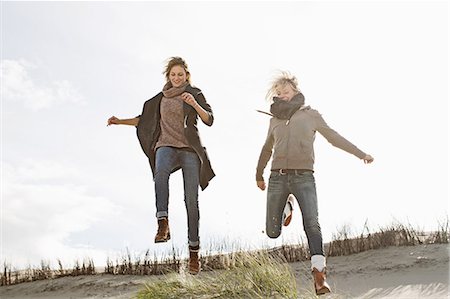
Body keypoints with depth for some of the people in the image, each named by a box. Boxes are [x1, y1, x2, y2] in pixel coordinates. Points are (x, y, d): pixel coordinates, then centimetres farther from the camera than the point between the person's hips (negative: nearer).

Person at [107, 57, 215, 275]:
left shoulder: (195, 94, 9)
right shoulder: (161, 98, 20)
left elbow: (209, 120, -3)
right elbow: (144, 119, 29)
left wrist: (194, 104, -21)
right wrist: (120, 121, 17)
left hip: (189, 149, -2)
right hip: (166, 146, 2)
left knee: (191, 199, -7)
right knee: (161, 171, -36)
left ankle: (194, 251, 1)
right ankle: (163, 225, -43)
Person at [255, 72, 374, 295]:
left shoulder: (310, 115, 11)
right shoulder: (275, 119, 19)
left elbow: (334, 137, 15)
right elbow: (267, 149, 31)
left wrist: (361, 154, 11)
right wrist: (259, 175, 39)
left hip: (304, 177, -2)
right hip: (277, 177, 3)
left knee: (312, 224, -21)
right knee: (272, 232, 1)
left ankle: (319, 273, -23)